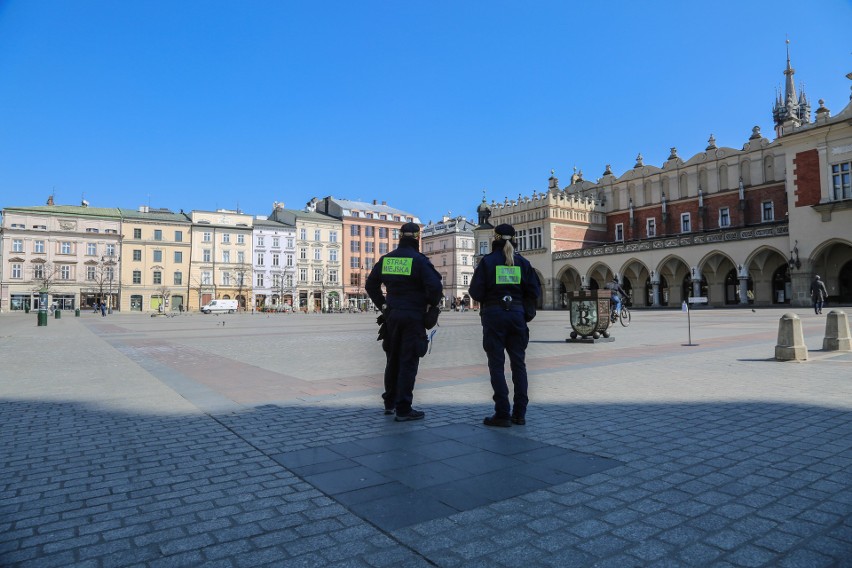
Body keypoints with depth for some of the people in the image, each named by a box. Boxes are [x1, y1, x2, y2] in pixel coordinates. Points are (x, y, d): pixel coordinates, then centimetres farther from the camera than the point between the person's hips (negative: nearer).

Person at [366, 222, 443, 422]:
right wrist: (432, 306, -2)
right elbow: (435, 286, -19)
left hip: (392, 315, 6)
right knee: (408, 362, -1)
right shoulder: (419, 260, -11)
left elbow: (370, 285, 13)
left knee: (393, 359, 17)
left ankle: (389, 402, 27)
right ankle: (403, 409, 3)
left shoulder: (386, 259, 7)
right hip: (414, 317, -5)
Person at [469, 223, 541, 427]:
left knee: (496, 364, 2)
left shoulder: (487, 261, -5)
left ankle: (502, 414, 2)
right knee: (518, 363, 10)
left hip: (494, 314, -3)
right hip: (517, 314, 3)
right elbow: (534, 291, 2)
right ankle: (519, 414, 14)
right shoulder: (522, 262, 5)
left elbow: (476, 292, -8)